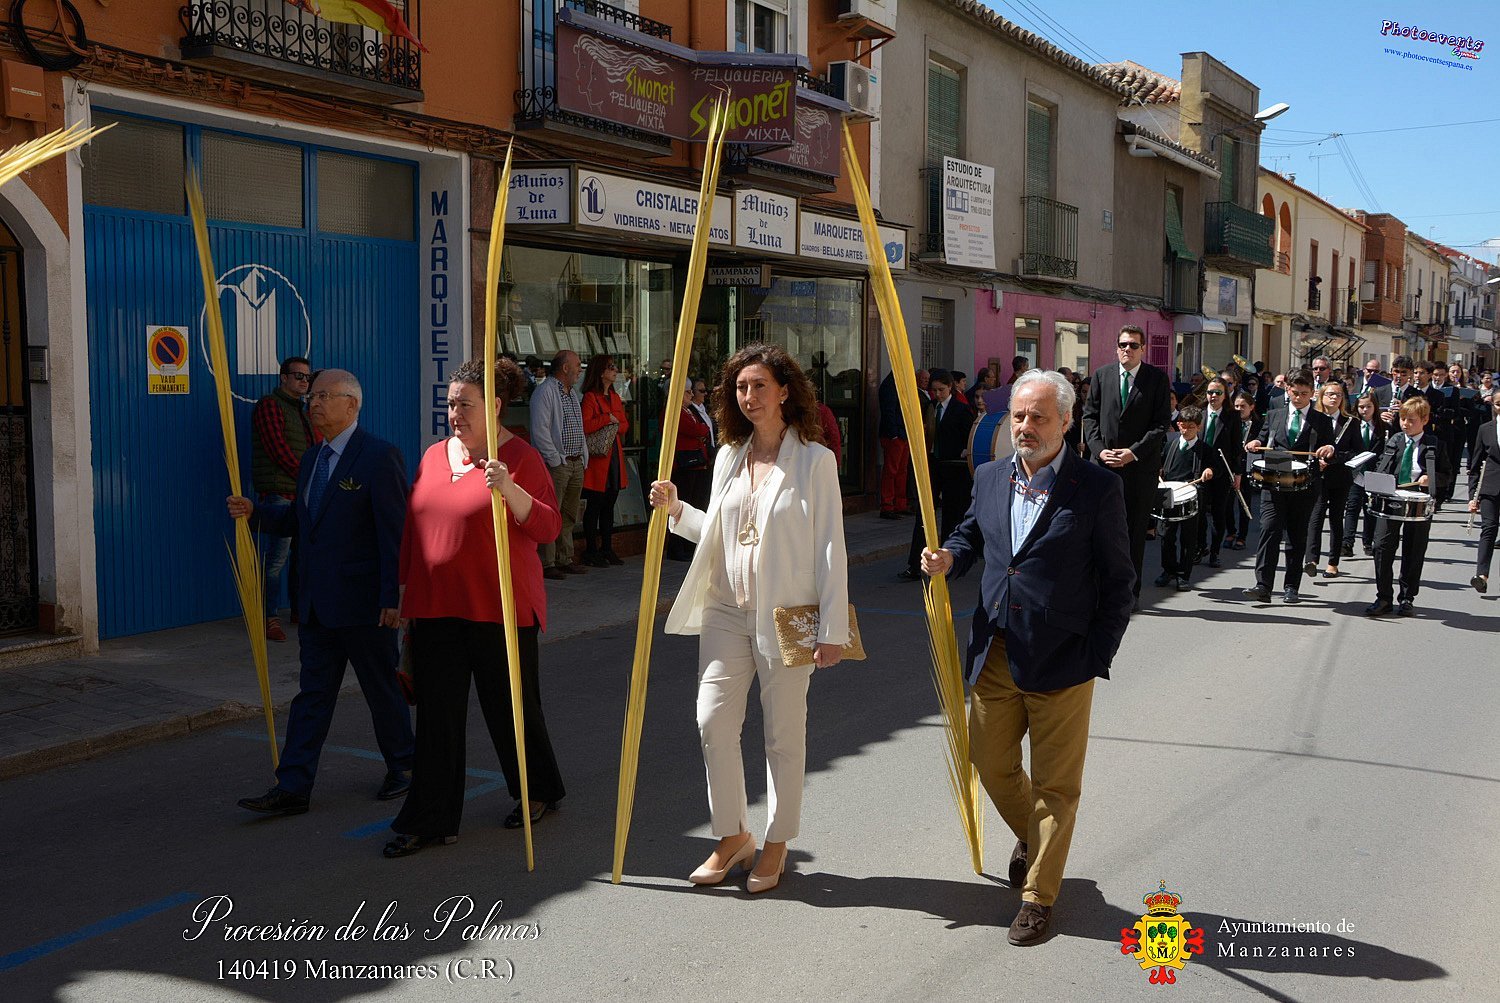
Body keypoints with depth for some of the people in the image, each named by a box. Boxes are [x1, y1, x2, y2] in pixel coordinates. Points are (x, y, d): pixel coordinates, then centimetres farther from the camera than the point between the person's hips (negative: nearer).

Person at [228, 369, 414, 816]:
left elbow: (395, 532, -15)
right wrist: (255, 513, 3)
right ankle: (293, 787, 12)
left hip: (364, 602, -7)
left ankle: (402, 767, 27)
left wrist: (391, 597, -18)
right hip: (316, 603, 7)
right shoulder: (311, 460, 13)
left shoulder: (380, 457, -12)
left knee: (382, 688, 8)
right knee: (312, 692, 9)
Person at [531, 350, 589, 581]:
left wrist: (584, 458, 14)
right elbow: (540, 430, -16)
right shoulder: (545, 391, -10)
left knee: (569, 515, 13)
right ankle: (547, 564, -4)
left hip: (576, 462, 9)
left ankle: (565, 559, 21)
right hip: (557, 463, -9)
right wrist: (556, 460, -16)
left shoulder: (573, 392, 19)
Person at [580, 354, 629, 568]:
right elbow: (585, 425, -20)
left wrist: (616, 425, -3)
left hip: (615, 456, 8)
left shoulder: (615, 397, 17)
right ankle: (591, 552, 4)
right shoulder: (590, 397, -9)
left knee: (609, 504, 12)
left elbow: (625, 424, 18)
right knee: (594, 505, -2)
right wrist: (608, 419, -13)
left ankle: (607, 548, 19)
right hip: (597, 457, -8)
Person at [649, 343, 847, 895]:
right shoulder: (729, 457, 10)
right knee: (713, 719, -1)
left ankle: (776, 843, 22)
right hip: (727, 609, 5)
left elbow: (830, 547, -8)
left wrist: (833, 628, -11)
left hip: (787, 615, -4)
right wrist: (676, 511, 2)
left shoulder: (815, 460, -6)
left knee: (783, 731, 5)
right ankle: (732, 835, 18)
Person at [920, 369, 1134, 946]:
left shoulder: (1097, 488, -9)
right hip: (996, 655, 5)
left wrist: (1097, 657, -10)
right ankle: (1031, 835, 47)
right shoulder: (990, 478, 5)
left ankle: (1039, 894, 23)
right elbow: (972, 531, 23)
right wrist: (949, 557, 0)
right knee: (991, 762, 17)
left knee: (1055, 784, 7)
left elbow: (1118, 581, -6)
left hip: (1062, 662, -5)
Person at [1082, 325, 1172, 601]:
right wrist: (1099, 449, -6)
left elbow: (1161, 423, -3)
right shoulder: (1102, 375, 9)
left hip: (1140, 466, -2)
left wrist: (1133, 452, -12)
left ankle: (1130, 592, 11)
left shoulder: (1157, 378, 1)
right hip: (1104, 463, 2)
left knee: (1136, 529, 3)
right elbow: (1090, 415, 8)